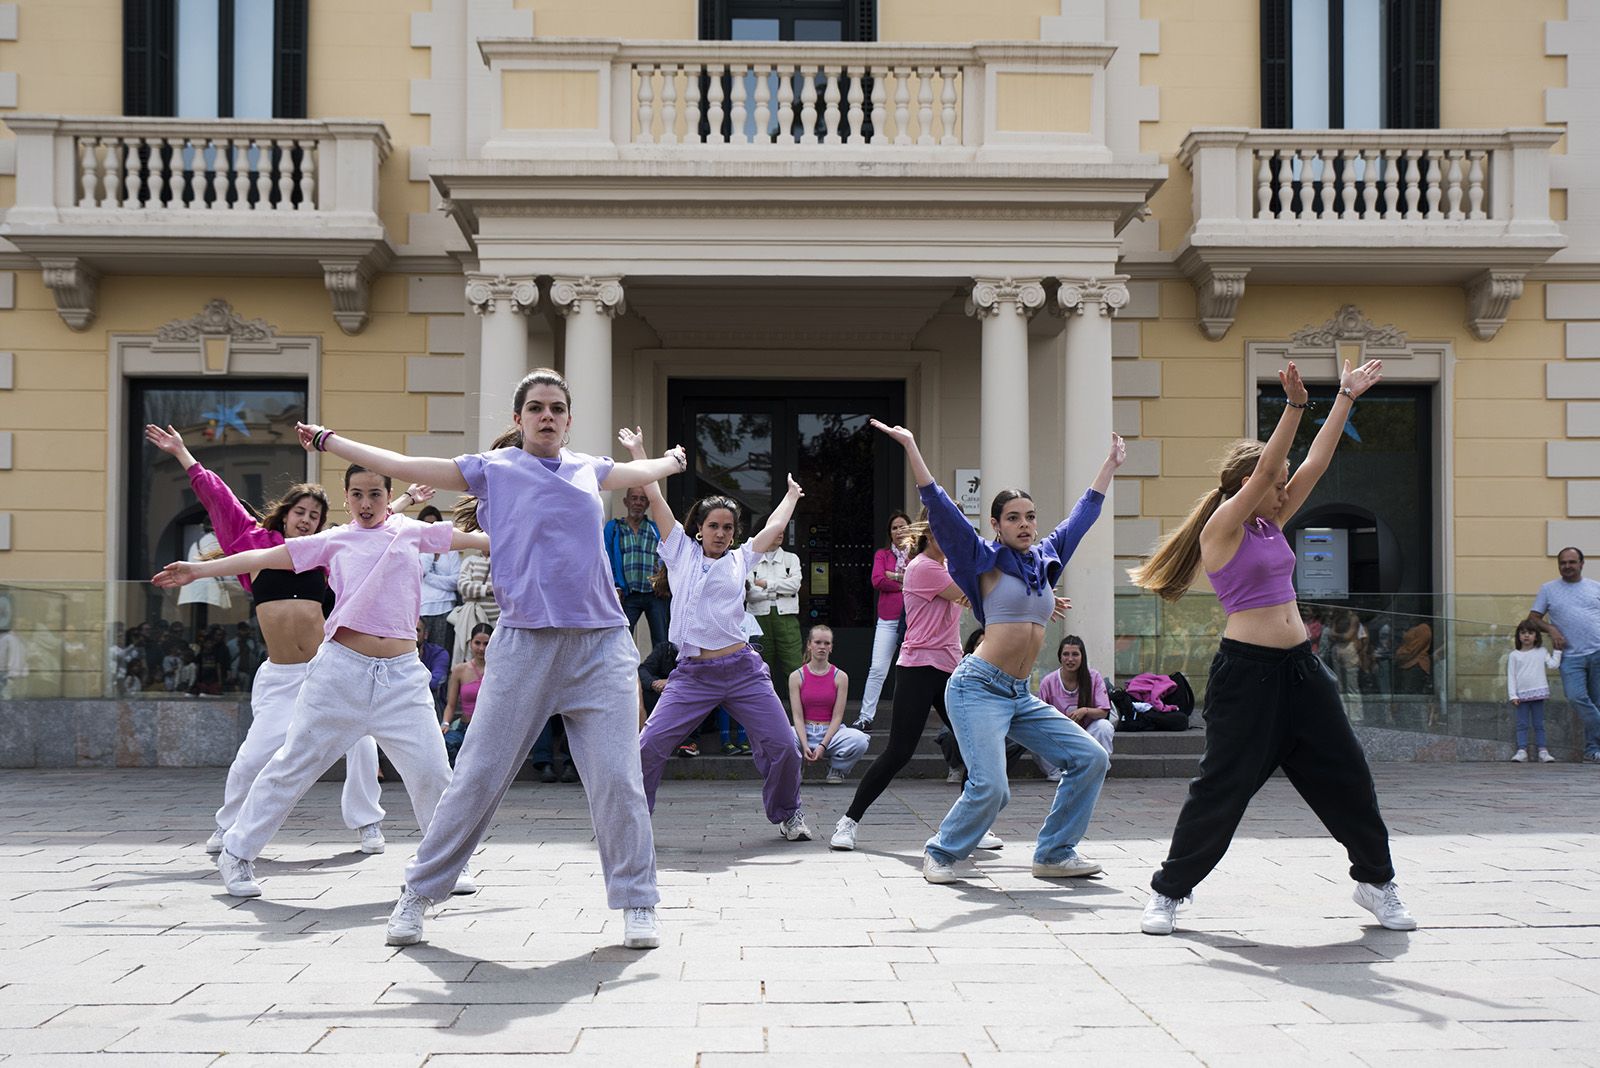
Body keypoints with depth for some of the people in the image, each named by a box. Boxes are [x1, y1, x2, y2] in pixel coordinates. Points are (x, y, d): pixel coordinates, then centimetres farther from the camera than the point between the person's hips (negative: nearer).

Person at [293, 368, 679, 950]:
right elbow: (402, 466, 12)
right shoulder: (495, 468, 8)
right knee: (477, 777, 1)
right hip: (524, 643, -2)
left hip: (602, 645, 2)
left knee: (618, 780, -2)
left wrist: (672, 459, 57)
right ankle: (418, 893, 18)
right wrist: (328, 440, 16)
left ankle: (637, 903, 12)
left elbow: (641, 471, 39)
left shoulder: (587, 469, 17)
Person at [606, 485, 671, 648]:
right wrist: (615, 588, -6)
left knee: (662, 645, -4)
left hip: (656, 594, 1)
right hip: (628, 596, -1)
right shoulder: (613, 528, 14)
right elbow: (607, 562, 7)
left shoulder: (657, 529, 17)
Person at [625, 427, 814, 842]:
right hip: (693, 673, -1)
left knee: (783, 745, -1)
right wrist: (638, 452, 11)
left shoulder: (739, 559, 13)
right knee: (649, 745, -8)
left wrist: (791, 495, 39)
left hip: (743, 670, 2)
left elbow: (775, 526, 25)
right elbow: (656, 501, 9)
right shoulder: (682, 552, 9)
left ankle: (787, 814, 22)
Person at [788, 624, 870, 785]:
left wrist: (823, 745, -17)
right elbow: (797, 716, -5)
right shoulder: (796, 676, 0)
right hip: (805, 731, 0)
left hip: (831, 730, 0)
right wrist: (805, 746, -21)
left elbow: (837, 716, -4)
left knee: (860, 741, -32)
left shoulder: (840, 677, 0)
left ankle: (836, 769, 1)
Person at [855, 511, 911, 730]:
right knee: (878, 669, -5)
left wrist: (895, 576, -9)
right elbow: (877, 581, -5)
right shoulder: (882, 554, 10)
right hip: (888, 620, 0)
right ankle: (865, 717, 1)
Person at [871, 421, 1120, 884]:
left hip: (1021, 696, 7)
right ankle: (941, 852, 7)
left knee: (1090, 759, 2)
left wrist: (1111, 463, 33)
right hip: (979, 688, -7)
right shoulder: (985, 559, -2)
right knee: (990, 786, -20)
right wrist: (911, 447, -14)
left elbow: (1084, 513, 25)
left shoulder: (1046, 558, 13)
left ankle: (1054, 854, 14)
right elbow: (938, 505, -9)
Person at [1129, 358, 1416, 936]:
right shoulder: (1221, 529, -8)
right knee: (1222, 786, -3)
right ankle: (1169, 891, 10)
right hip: (1247, 671, -8)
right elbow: (1264, 467, -19)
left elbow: (1316, 462, 12)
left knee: (1345, 771, 12)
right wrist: (1296, 404, -23)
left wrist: (1347, 397, 13)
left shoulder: (1271, 525, 12)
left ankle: (1376, 881, 30)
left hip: (1299, 666, 8)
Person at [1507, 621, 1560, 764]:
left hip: (1538, 693, 1)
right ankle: (1522, 750, -3)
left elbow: (1553, 664, -4)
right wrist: (1513, 696, -6)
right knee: (1522, 724, -1)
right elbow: (1511, 676, 1)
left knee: (1539, 724, 4)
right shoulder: (1514, 655, 4)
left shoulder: (1541, 652, 9)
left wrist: (1557, 650, 1)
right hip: (1522, 694, -1)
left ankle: (1542, 751, 4)